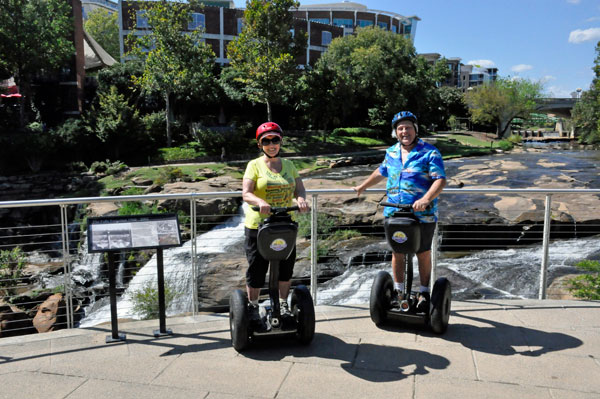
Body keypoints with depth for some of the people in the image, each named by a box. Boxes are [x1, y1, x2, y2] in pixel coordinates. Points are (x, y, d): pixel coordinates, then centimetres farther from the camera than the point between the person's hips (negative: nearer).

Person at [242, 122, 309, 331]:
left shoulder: (288, 164, 11)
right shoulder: (254, 165, -3)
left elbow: (299, 188, 5)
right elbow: (246, 194, -14)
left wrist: (301, 198, -18)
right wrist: (260, 202, -34)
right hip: (258, 225, -4)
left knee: (286, 267, 12)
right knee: (257, 269, 4)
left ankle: (283, 305, 32)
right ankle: (253, 309, 23)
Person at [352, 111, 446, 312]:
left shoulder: (430, 152, -6)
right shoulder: (391, 152, 11)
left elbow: (440, 180, -15)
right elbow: (381, 172, 29)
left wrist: (425, 199, -30)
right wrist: (363, 186, 36)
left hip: (422, 215, -4)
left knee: (423, 254, 7)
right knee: (397, 253, 10)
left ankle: (424, 293, 23)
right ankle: (399, 292, 24)